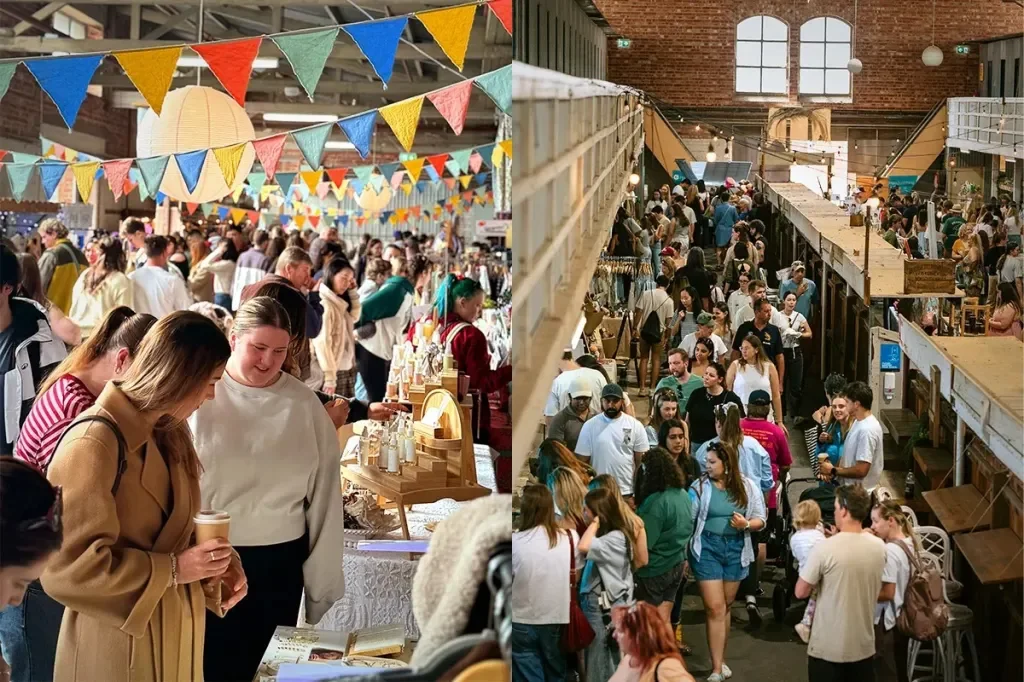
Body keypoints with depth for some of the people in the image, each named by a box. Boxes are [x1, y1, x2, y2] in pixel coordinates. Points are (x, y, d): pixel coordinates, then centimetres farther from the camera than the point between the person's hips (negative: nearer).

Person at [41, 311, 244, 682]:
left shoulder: (167, 435, 10)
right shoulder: (92, 443, -20)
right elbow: (66, 566, -23)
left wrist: (219, 561, -2)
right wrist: (173, 569, -22)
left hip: (174, 637, 8)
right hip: (119, 648, -8)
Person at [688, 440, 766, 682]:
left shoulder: (748, 487, 0)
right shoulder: (700, 487, -6)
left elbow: (760, 520, 4)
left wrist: (746, 524, -17)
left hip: (736, 549, 2)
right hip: (707, 548, -2)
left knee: (726, 606, 14)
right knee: (714, 608, -5)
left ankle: (720, 659, 29)